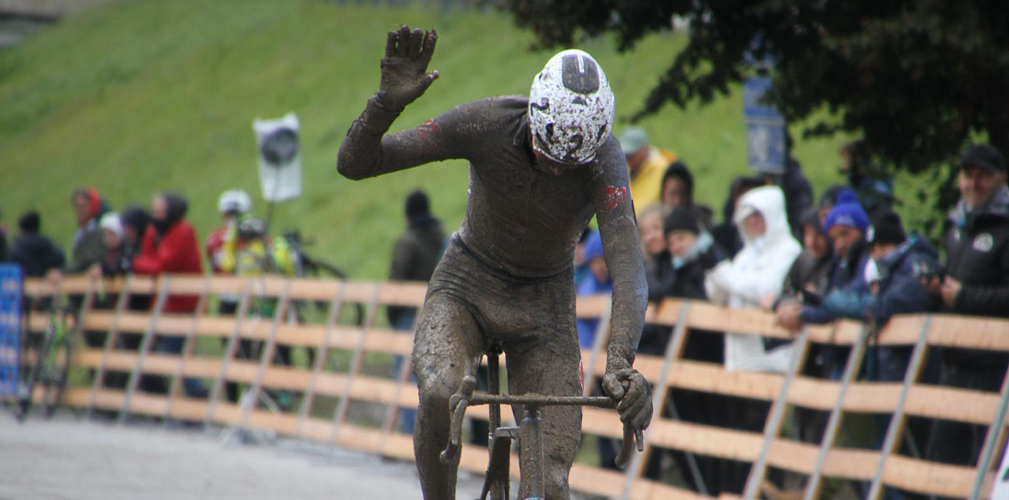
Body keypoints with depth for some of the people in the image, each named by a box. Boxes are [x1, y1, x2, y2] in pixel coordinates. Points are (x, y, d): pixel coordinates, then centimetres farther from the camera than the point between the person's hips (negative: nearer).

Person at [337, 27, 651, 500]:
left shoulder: (603, 156, -27)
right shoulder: (486, 124, -25)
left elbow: (627, 264, -37)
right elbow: (353, 163, -22)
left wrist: (620, 363, -53)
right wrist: (387, 103, -42)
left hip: (544, 305, 0)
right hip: (466, 286, 0)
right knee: (439, 395, -33)